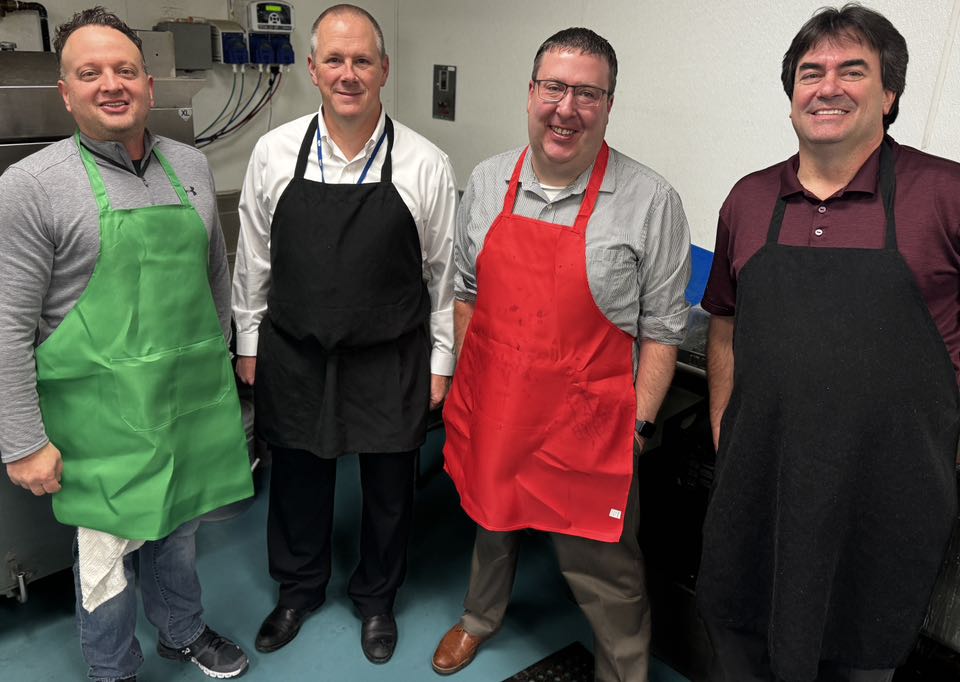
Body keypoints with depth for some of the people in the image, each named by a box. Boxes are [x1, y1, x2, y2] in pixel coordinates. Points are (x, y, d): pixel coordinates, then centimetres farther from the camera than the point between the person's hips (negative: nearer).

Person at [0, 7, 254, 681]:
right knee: (108, 546, 10)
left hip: (193, 396, 5)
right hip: (104, 411, -4)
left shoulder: (191, 166, 5)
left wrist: (218, 365, 17)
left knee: (178, 526, 21)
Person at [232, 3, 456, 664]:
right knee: (297, 479, 19)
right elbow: (254, 258, 5)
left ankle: (377, 598, 43)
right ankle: (299, 589, 47)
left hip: (390, 362, -1)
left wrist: (440, 361, 0)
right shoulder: (274, 152, -4)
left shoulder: (426, 165, -10)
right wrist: (249, 343, 9)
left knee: (389, 490, 15)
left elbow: (444, 272, -3)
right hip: (293, 356, 2)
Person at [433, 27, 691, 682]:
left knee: (604, 570, 8)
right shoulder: (487, 181, 1)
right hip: (490, 408, 5)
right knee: (491, 518, 27)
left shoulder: (651, 201, -12)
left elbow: (661, 328, -7)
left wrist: (639, 423, -8)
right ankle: (481, 616, 56)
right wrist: (462, 384, 10)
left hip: (586, 429, -4)